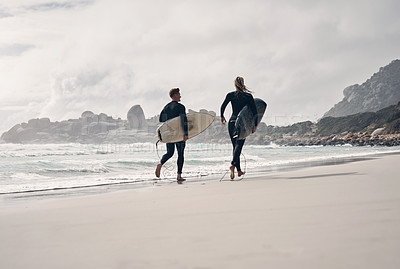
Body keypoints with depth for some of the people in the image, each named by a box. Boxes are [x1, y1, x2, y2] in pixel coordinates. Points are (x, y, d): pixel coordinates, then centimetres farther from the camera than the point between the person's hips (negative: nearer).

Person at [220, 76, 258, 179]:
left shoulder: (230, 95, 1)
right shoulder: (248, 96, -1)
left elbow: (222, 106, -3)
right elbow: (255, 112, -5)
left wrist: (222, 117, 15)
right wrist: (255, 125, 2)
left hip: (232, 122, 2)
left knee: (235, 146, 13)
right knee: (239, 145, -8)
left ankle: (239, 170, 14)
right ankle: (233, 164, -34)